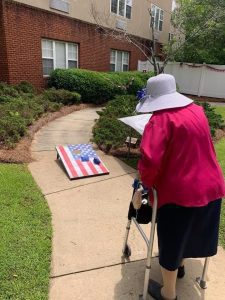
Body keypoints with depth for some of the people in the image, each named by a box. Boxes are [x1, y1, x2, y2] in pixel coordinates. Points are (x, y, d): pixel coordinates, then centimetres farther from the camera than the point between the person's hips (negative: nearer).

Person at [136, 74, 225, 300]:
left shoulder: (161, 120, -17)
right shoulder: (197, 111, 7)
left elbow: (150, 160, -28)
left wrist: (147, 183, -9)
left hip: (179, 192, -7)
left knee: (171, 241, 14)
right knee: (190, 231, 29)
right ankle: (180, 265, 57)